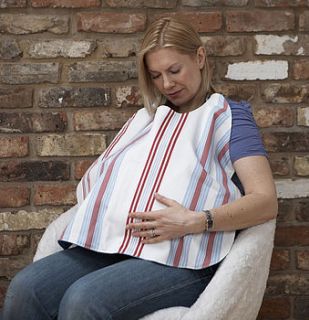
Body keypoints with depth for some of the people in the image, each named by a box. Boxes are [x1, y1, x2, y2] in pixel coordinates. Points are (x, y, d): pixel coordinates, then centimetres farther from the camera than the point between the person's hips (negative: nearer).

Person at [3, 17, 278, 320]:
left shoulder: (227, 115, 10)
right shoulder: (146, 118, 29)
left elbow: (265, 200, -3)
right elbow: (99, 176, 28)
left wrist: (195, 221, -19)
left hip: (182, 258, -5)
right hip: (111, 244, 6)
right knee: (25, 289, -23)